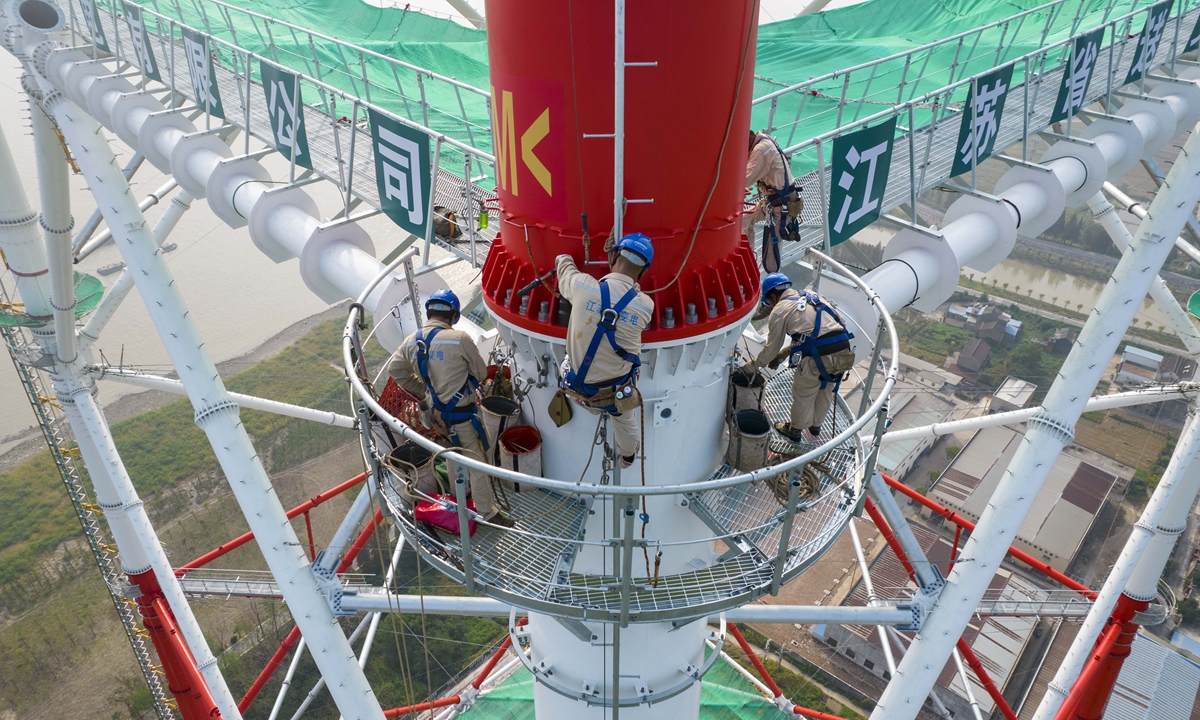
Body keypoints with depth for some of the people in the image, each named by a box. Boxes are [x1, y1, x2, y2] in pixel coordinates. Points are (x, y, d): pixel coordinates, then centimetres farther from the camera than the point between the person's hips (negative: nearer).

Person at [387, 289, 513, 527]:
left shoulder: (412, 341, -3)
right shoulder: (460, 339, -22)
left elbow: (394, 369, 11)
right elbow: (481, 373, -9)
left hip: (435, 412, 7)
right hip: (461, 415, -6)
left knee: (454, 450, 29)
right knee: (477, 461, 5)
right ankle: (487, 512, 13)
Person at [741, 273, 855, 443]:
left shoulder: (779, 310, 3)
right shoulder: (813, 297, 24)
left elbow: (771, 348, 9)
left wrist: (752, 366, 23)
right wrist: (783, 354, 35)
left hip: (818, 357, -7)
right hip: (844, 353, 7)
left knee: (803, 395, 18)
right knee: (826, 391, 28)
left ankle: (795, 431, 38)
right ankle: (815, 427, 50)